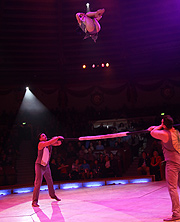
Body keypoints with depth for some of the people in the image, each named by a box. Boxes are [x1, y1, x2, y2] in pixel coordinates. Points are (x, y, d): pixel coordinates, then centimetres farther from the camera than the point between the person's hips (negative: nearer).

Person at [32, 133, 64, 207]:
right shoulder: (41, 144, -19)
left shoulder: (50, 143, 0)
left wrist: (57, 139, -20)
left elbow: (59, 143, 0)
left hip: (46, 166, 7)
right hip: (39, 166, -7)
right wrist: (57, 138, -30)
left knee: (50, 181, 21)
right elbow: (49, 143, -36)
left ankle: (53, 195, 41)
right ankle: (34, 201, -10)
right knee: (38, 183, -14)